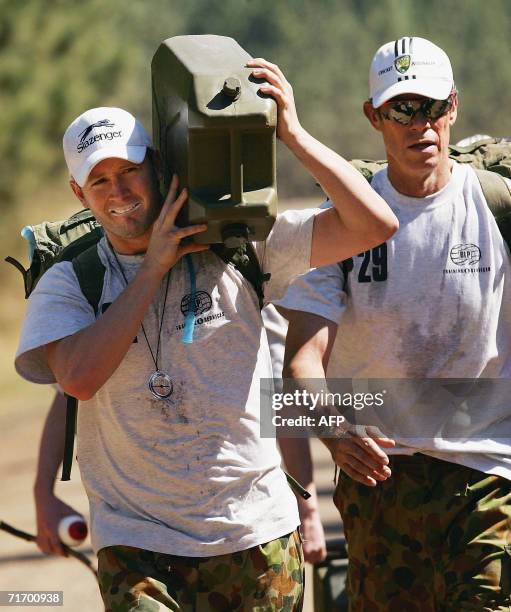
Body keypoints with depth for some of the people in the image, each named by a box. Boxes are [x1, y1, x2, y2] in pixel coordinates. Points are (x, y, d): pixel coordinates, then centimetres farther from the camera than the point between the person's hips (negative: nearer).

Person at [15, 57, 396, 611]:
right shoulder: (66, 285, 3)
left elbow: (373, 224, -2)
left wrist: (292, 134, -7)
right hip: (137, 550, -1)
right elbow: (79, 377, -16)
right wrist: (155, 266, -11)